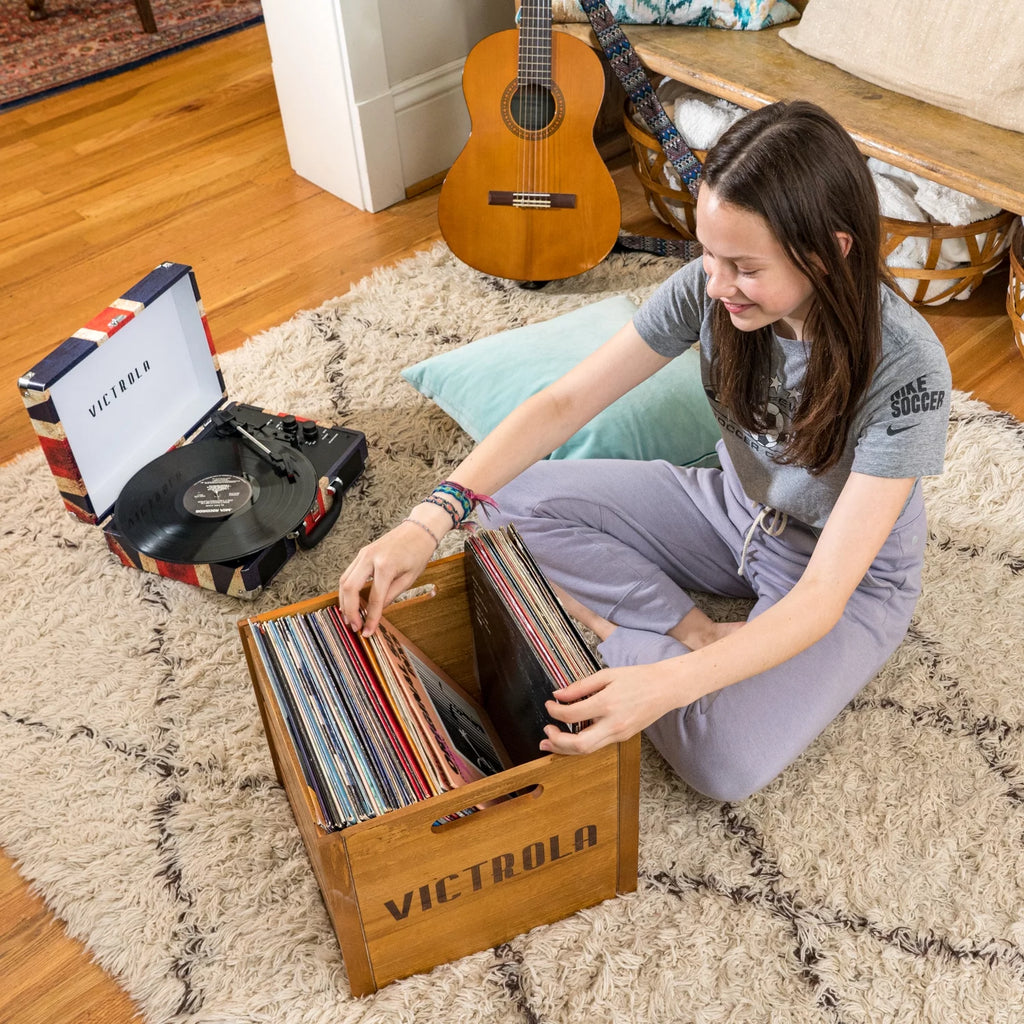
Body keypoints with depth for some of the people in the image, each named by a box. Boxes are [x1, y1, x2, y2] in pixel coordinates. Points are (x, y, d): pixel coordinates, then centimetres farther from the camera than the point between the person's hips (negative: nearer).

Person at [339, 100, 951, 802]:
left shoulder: (905, 370, -33)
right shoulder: (710, 288, -21)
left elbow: (822, 596, -35)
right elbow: (564, 402, -19)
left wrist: (666, 685, -49)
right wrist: (430, 521, -31)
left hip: (851, 576, -5)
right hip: (732, 511, 5)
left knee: (724, 763, -31)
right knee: (516, 501, -9)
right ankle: (693, 632, -11)